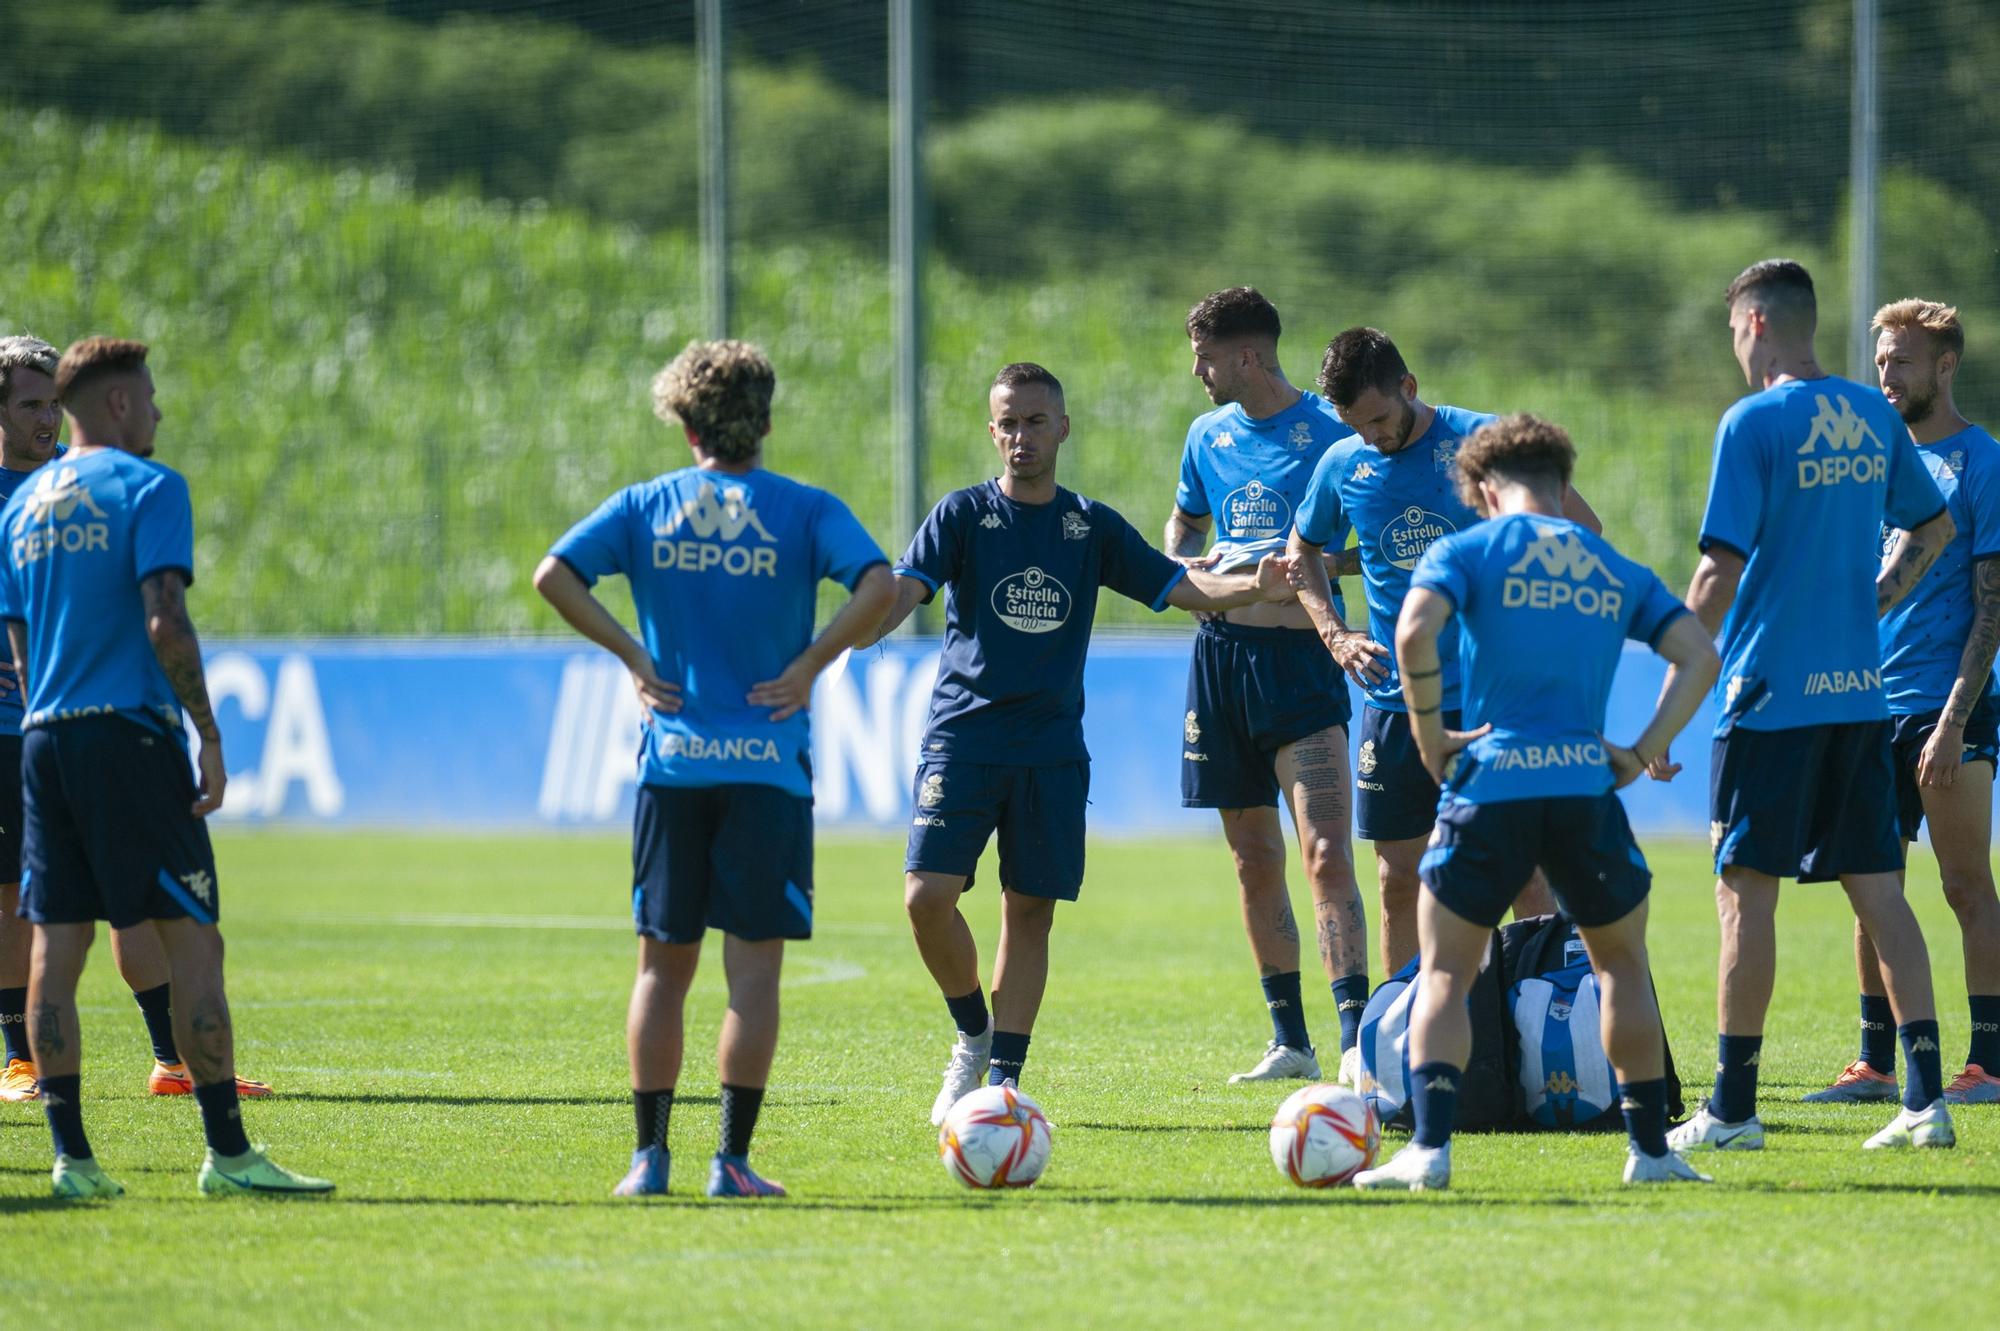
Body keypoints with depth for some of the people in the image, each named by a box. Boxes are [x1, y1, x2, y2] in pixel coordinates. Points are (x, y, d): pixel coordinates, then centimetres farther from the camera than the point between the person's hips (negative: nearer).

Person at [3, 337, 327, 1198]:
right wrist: (208, 735, -11)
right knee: (192, 940, -5)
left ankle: (71, 1156, 1)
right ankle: (227, 1152, -9)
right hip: (129, 735, -7)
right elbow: (164, 623, -15)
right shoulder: (148, 489, -5)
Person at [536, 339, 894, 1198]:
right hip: (769, 769, -2)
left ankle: (650, 1157, 6)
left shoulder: (645, 506, 5)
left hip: (670, 763, 2)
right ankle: (732, 1161, -4)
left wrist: (632, 655, 0)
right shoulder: (804, 511, 0)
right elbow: (877, 586, -15)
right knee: (753, 966, 1)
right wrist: (809, 665, -6)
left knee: (663, 965, 9)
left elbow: (553, 575, -6)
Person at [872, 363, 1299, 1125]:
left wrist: (1254, 589, -12)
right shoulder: (964, 515, 3)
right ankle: (973, 1035, 9)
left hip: (1052, 747, 2)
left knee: (1030, 912, 2)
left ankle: (1003, 1077, 10)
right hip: (963, 738, -2)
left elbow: (1181, 588, 8)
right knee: (927, 895, -14)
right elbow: (905, 589, -10)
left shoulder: (1091, 527, 11)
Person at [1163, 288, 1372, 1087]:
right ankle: (1290, 1040, 17)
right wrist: (1191, 568, 8)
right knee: (1254, 859, 9)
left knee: (1325, 854, -15)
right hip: (1221, 653, 6)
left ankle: (1356, 1040, -20)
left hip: (1300, 654, -6)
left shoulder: (1329, 430, -5)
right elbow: (1182, 527, 29)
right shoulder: (1208, 436, 13)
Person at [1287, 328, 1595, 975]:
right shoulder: (1342, 466, 3)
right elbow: (1304, 550, 22)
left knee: (1522, 873, -4)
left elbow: (1584, 532, 1)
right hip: (1395, 698, 3)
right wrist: (1333, 633, 7)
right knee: (1399, 879, 5)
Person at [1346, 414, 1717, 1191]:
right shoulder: (1615, 569, 16)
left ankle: (1429, 1148, -7)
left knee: (1444, 973, 8)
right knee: (1622, 963, 20)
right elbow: (1697, 655, 7)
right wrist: (1643, 753, 7)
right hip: (1587, 782, 2)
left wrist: (1429, 736, -4)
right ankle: (1650, 1149, 18)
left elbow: (1415, 631, -14)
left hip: (1491, 784, -2)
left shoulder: (1469, 551, 5)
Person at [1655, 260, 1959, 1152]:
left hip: (1771, 694, -6)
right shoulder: (1872, 416, 9)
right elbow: (1935, 528, 22)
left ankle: (1733, 1106, 0)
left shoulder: (1754, 423, -11)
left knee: (1744, 889, -1)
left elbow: (1721, 571, -13)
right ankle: (1926, 1099, 2)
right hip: (1860, 694, 6)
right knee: (1878, 891, 7)